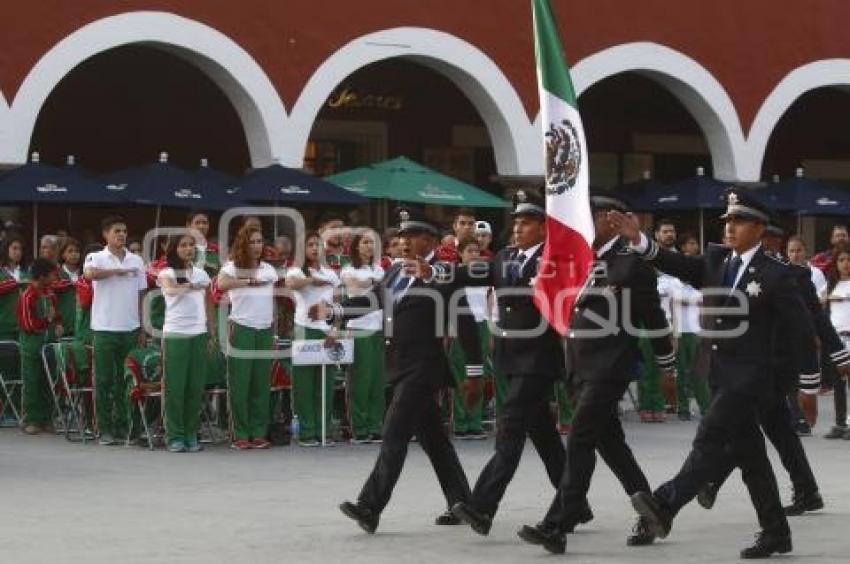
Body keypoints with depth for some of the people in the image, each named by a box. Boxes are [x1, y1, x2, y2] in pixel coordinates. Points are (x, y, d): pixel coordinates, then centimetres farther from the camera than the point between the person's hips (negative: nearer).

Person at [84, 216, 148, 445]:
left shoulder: (136, 261, 11)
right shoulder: (97, 258, 0)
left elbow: (140, 296, 13)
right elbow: (89, 273, -24)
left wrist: (142, 329, 10)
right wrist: (118, 271, -18)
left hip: (130, 329, 3)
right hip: (105, 329, -3)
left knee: (126, 379, 6)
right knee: (104, 380, 1)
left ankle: (123, 425, 15)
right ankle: (105, 429, 6)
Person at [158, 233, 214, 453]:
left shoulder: (201, 274, 14)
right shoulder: (167, 273, 2)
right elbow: (169, 290, -22)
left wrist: (212, 334, 12)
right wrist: (191, 287, -40)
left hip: (199, 334, 4)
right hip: (175, 334, -3)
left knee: (196, 386, 2)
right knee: (174, 386, -5)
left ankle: (191, 434, 11)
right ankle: (175, 436, 0)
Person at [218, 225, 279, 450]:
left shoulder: (268, 269, 12)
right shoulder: (232, 267, -3)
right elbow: (221, 283, -27)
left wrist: (274, 332, 12)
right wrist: (250, 281, -22)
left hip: (265, 330, 4)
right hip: (242, 329, -4)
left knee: (261, 384, 4)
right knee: (239, 384, -3)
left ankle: (259, 433, 9)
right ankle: (241, 435, 1)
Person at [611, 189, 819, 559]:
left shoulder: (775, 275, -8)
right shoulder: (716, 261, 8)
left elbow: (802, 331, -5)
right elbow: (677, 265, -6)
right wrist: (638, 240, -21)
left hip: (750, 373, -6)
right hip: (720, 373, 7)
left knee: (710, 438, -18)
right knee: (748, 452, 10)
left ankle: (665, 504, -24)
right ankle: (775, 534, 17)